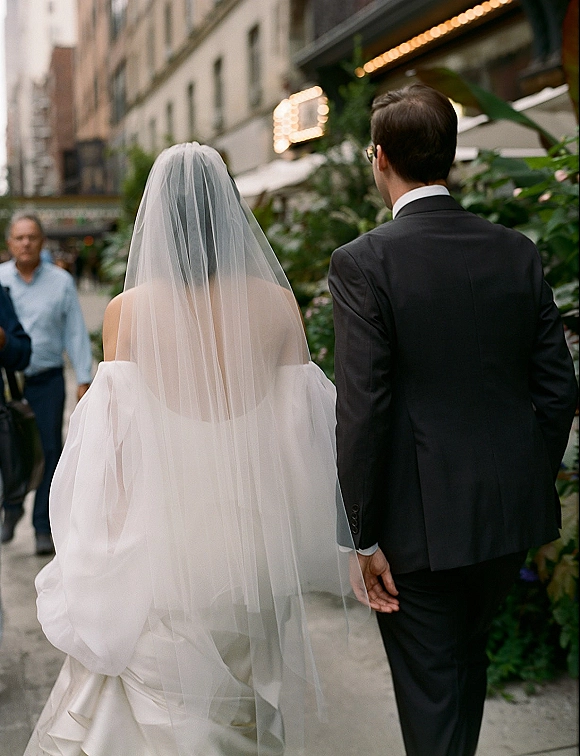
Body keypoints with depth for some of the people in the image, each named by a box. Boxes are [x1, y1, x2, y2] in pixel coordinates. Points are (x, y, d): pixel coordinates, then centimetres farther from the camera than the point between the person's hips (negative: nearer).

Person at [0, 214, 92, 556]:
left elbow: (76, 333, 4)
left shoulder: (61, 281, 4)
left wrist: (85, 379, 0)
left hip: (47, 381, -1)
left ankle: (44, 527, 12)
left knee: (48, 452, 0)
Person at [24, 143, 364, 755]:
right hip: (256, 527, 2)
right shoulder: (277, 303, -7)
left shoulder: (126, 311, -10)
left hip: (164, 528, -2)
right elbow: (303, 421, -2)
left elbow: (112, 438, -5)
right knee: (248, 693, 23)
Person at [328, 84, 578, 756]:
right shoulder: (518, 252, -1)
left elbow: (362, 412, -19)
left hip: (420, 524, -6)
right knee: (468, 661, 28)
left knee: (430, 694, 12)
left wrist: (365, 536, -9)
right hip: (512, 514, 6)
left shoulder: (362, 262, -16)